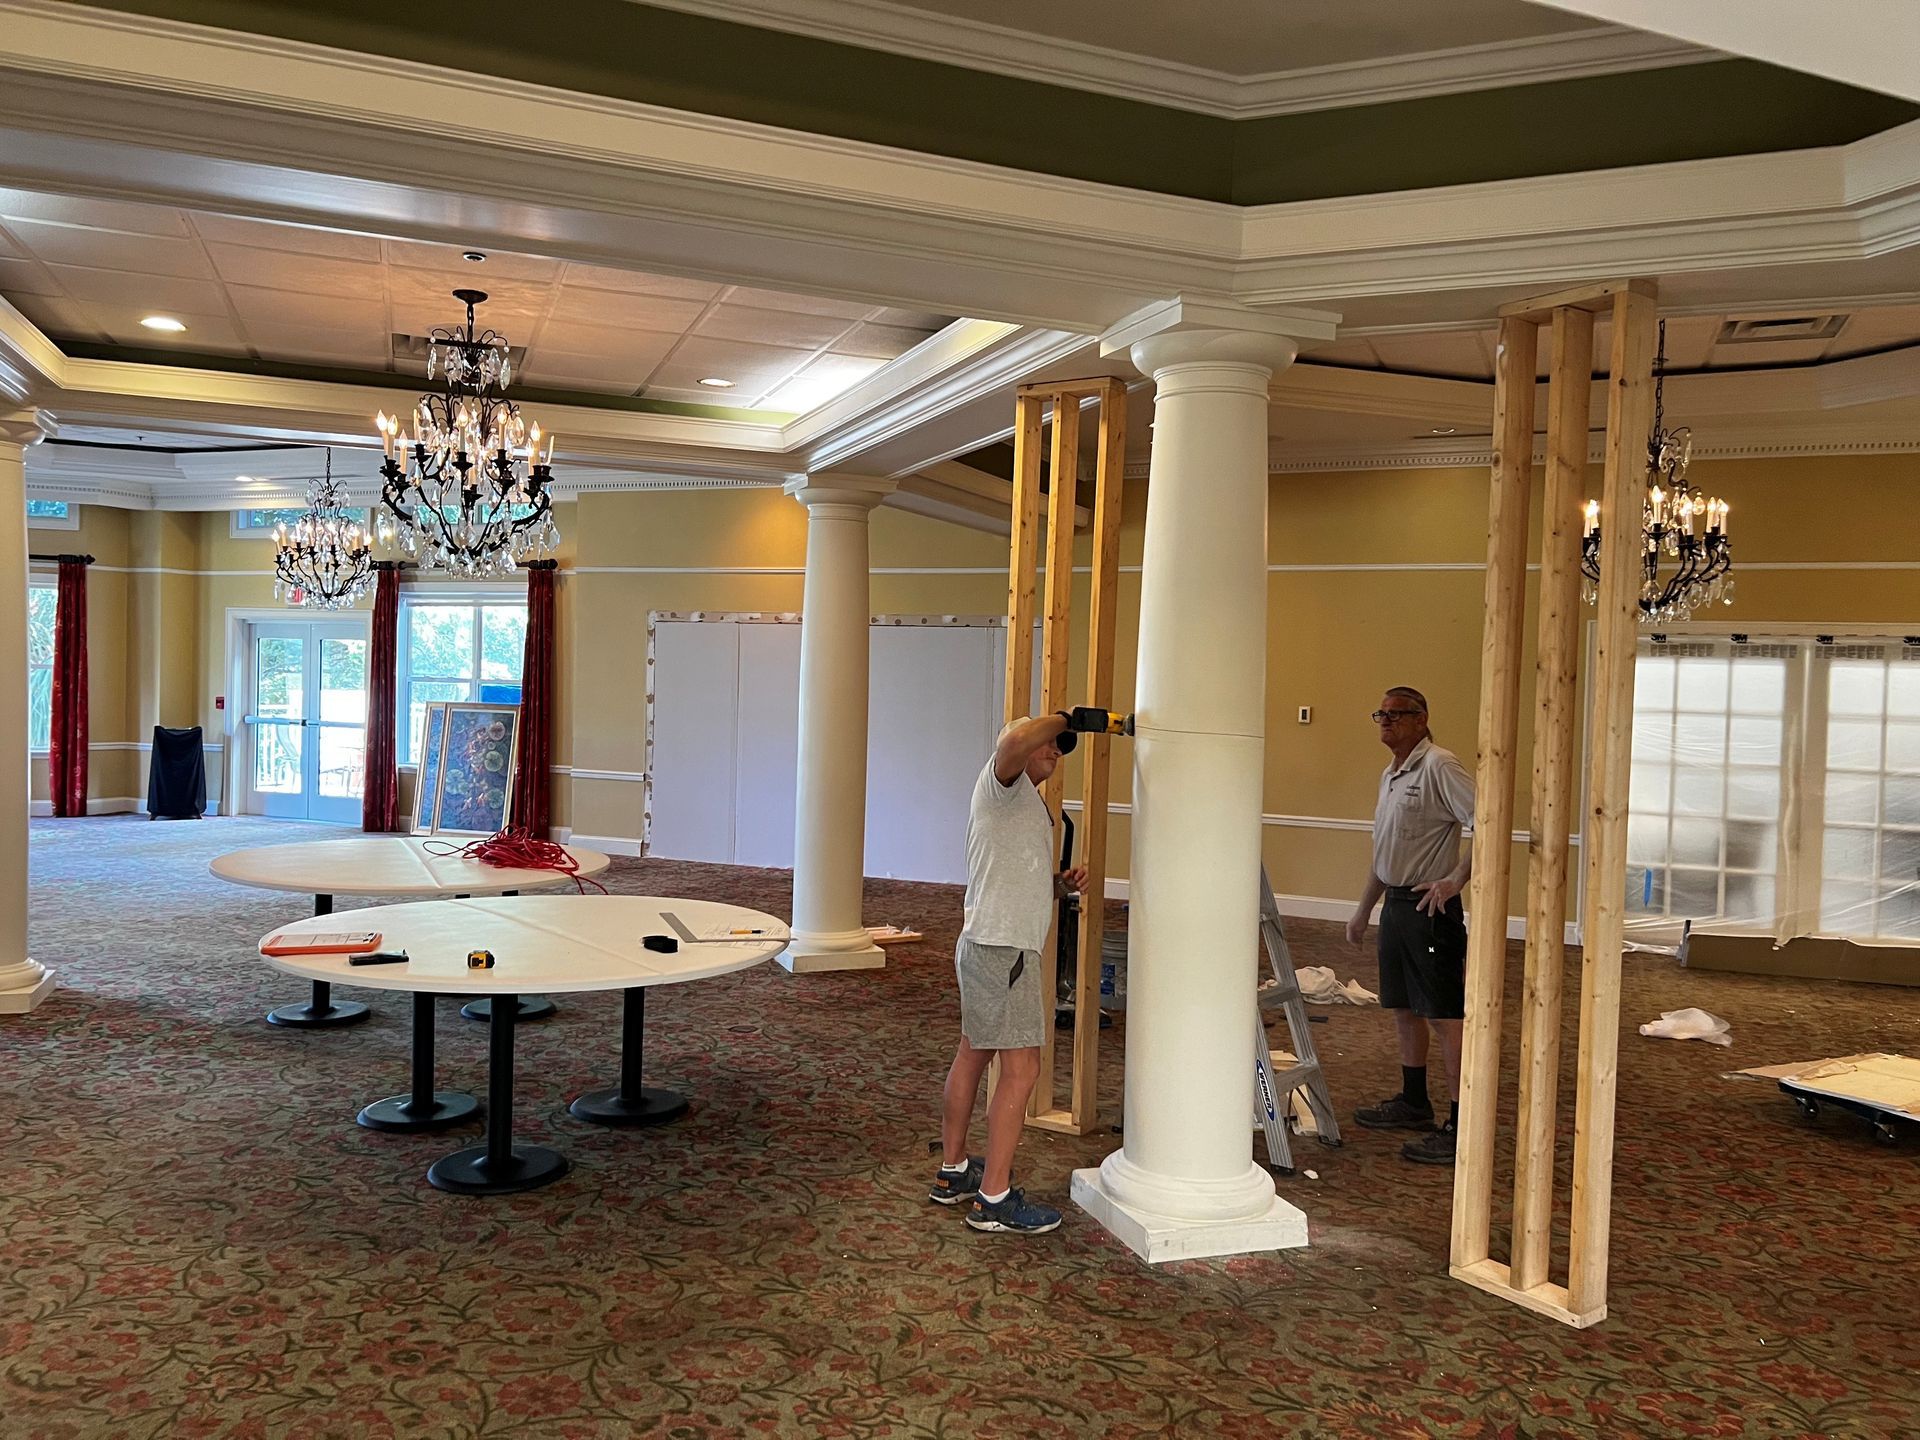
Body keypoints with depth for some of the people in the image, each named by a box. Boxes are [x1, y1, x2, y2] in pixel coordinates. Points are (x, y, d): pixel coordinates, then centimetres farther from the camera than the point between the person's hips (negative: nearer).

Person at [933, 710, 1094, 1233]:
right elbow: (1014, 740, -34)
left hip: (986, 947, 11)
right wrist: (1067, 717, -18)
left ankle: (953, 1172, 30)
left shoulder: (1029, 804, 22)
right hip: (1002, 949, -11)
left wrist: (1062, 884, 6)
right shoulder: (1002, 782, -9)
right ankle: (994, 1198, -2)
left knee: (973, 1053, 17)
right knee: (1021, 1068, -8)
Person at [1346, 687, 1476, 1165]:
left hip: (1431, 906, -10)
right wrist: (1363, 910, 25)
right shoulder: (1390, 774, 16)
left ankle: (1462, 1127, -3)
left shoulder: (1439, 766, -14)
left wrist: (1455, 880, -25)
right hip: (1395, 903, 10)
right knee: (1404, 1008, 18)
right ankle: (1414, 1103, 32)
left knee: (1445, 1016, -7)